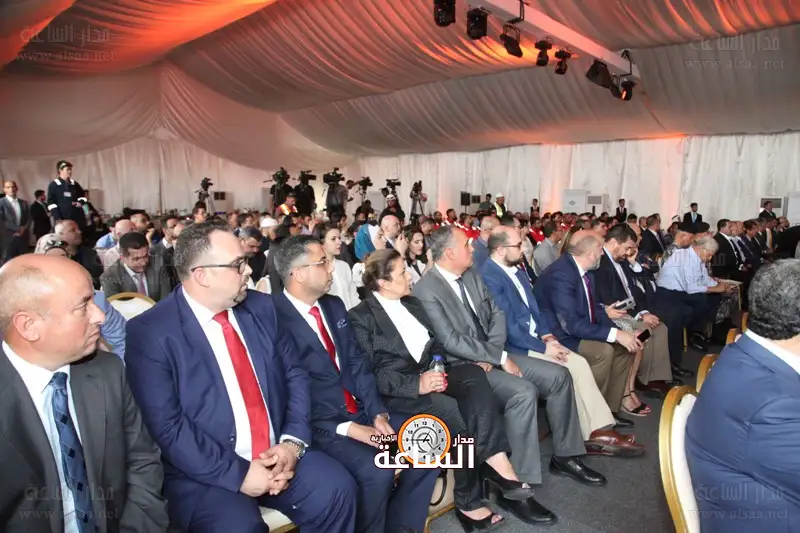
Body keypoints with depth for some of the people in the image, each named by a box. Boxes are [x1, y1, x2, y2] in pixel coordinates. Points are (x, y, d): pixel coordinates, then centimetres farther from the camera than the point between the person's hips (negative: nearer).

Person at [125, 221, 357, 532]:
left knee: (337, 489, -16)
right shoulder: (150, 333, -11)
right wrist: (237, 473, -18)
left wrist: (293, 442, -7)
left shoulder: (260, 307, 4)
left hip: (277, 454, 4)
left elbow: (295, 375, 7)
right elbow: (166, 427, -15)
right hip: (205, 472, -4)